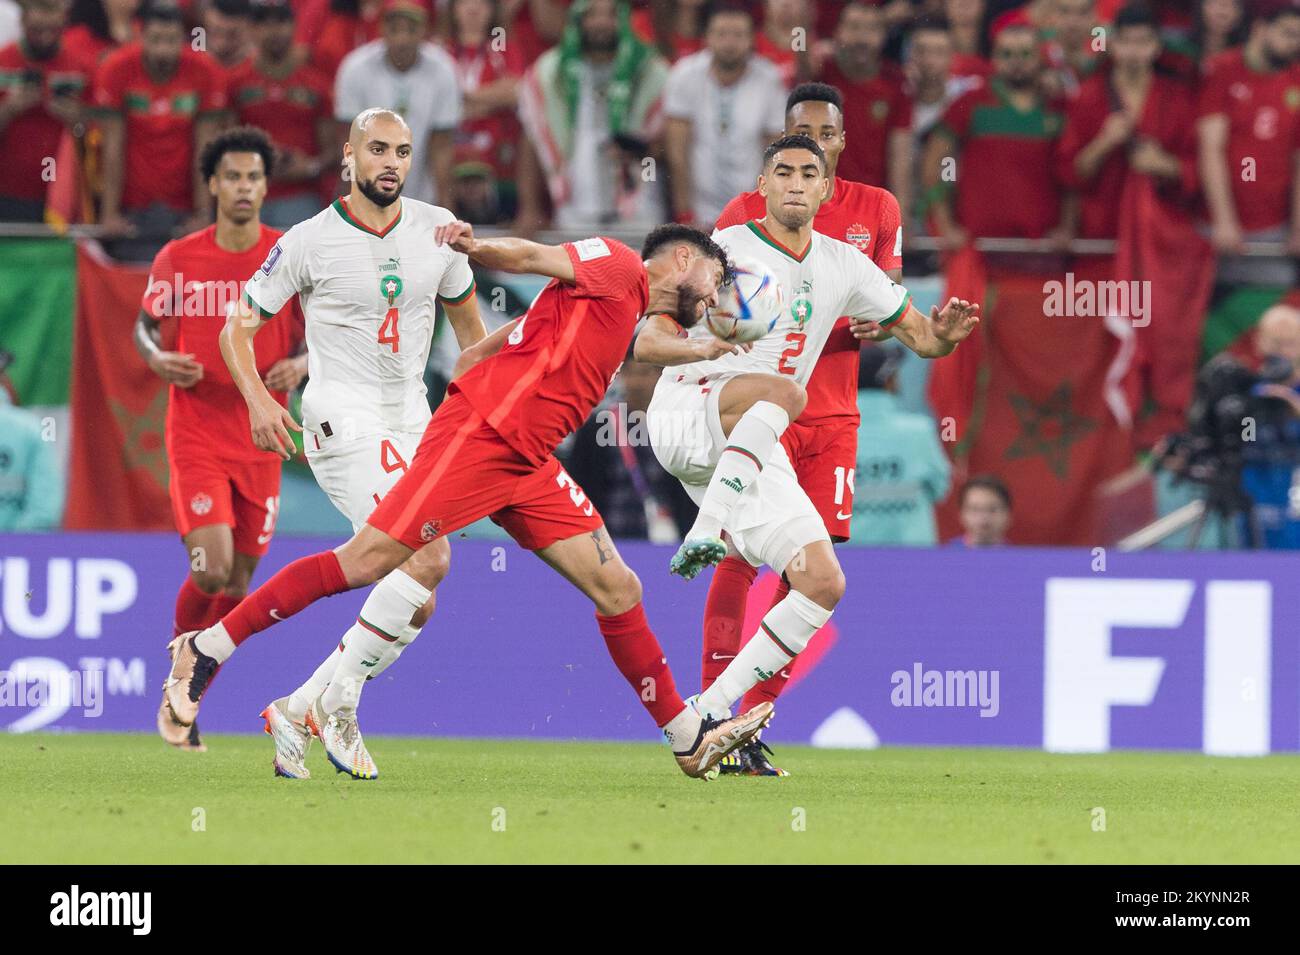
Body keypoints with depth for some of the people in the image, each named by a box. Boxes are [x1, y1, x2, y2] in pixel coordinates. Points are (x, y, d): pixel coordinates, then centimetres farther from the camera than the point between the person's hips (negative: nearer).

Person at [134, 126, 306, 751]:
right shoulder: (177, 259, -2)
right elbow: (145, 328, 8)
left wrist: (300, 364, -14)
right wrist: (159, 359, -14)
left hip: (260, 441, 2)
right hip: (196, 436, -2)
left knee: (238, 580, 5)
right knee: (211, 567, -17)